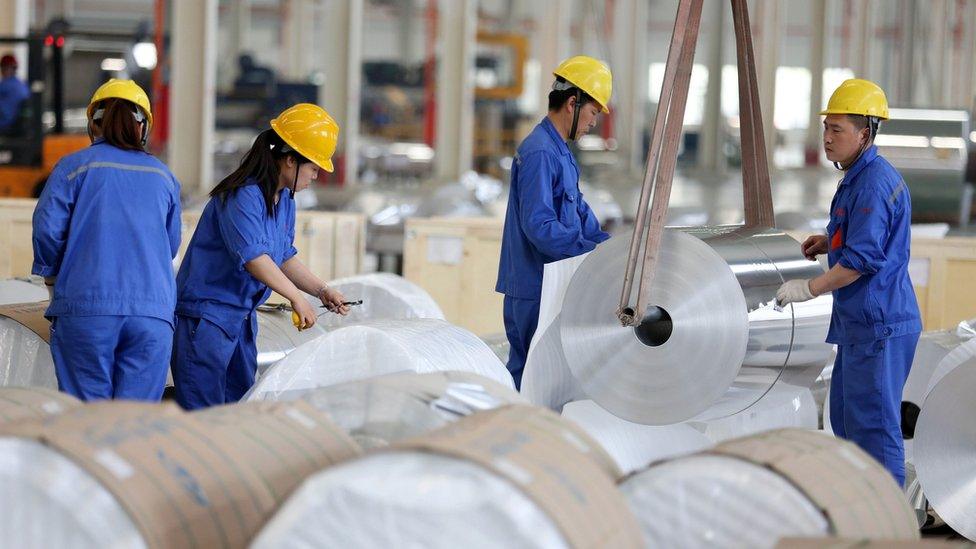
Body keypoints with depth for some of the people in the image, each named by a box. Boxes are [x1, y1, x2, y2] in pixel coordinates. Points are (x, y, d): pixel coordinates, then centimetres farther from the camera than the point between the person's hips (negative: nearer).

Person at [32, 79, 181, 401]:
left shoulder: (74, 166, 5)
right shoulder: (163, 176, 16)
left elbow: (48, 230, -3)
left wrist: (52, 278, 14)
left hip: (85, 308, -2)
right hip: (153, 313, 2)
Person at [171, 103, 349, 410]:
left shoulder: (284, 200, 11)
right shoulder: (243, 196, -20)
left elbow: (285, 258, 18)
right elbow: (254, 257, -28)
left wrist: (320, 290, 6)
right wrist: (297, 298, -26)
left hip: (242, 315, 10)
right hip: (206, 312, -10)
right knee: (205, 416, -9)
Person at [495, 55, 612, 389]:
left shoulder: (560, 153, 17)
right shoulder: (540, 153, -17)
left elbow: (579, 211, 21)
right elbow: (539, 226, -24)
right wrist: (592, 251, -22)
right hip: (535, 289, -10)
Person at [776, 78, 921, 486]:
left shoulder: (875, 184, -20)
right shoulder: (859, 177, 14)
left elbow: (862, 258, -24)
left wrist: (809, 289, -18)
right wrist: (829, 242, 13)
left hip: (879, 326, -11)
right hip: (860, 321, 11)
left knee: (873, 423, -6)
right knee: (846, 417, 18)